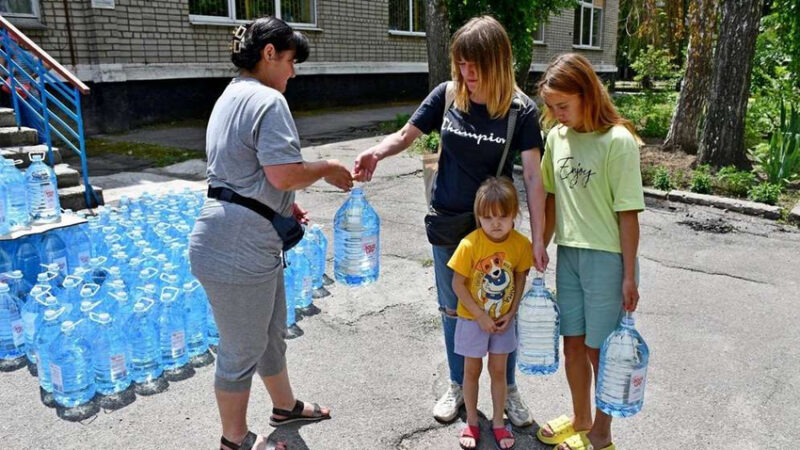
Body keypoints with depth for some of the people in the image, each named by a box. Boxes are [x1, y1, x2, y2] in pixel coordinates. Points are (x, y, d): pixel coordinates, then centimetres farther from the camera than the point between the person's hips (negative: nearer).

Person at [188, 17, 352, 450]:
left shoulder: (231, 96, 18)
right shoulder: (268, 100, -16)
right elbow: (284, 173, -25)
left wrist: (283, 205, 17)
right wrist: (327, 169, -7)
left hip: (247, 239, 11)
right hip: (239, 247, -11)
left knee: (272, 330, 25)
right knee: (242, 350, 7)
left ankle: (285, 405, 46)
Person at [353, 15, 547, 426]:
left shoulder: (520, 110, -13)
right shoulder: (447, 95, -7)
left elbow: (533, 178, -14)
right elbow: (405, 135, 1)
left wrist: (537, 239, -17)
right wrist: (377, 152, -20)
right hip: (448, 222, 2)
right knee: (452, 309, 14)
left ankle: (508, 389, 34)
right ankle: (458, 386, 36)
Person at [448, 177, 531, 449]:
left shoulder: (521, 244, -14)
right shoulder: (470, 244, -23)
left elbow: (520, 278, 0)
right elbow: (458, 284, -17)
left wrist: (512, 312, -8)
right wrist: (481, 316, -16)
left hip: (503, 320, 2)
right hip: (473, 319, -2)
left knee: (499, 371, 15)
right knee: (472, 370, 13)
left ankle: (498, 422, 32)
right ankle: (472, 422, 31)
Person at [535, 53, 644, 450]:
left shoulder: (618, 141, -14)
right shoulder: (556, 136, 3)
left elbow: (628, 213, -13)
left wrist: (629, 276, -12)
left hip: (607, 257, -5)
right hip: (568, 254, 6)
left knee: (599, 351, 7)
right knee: (573, 343, 16)